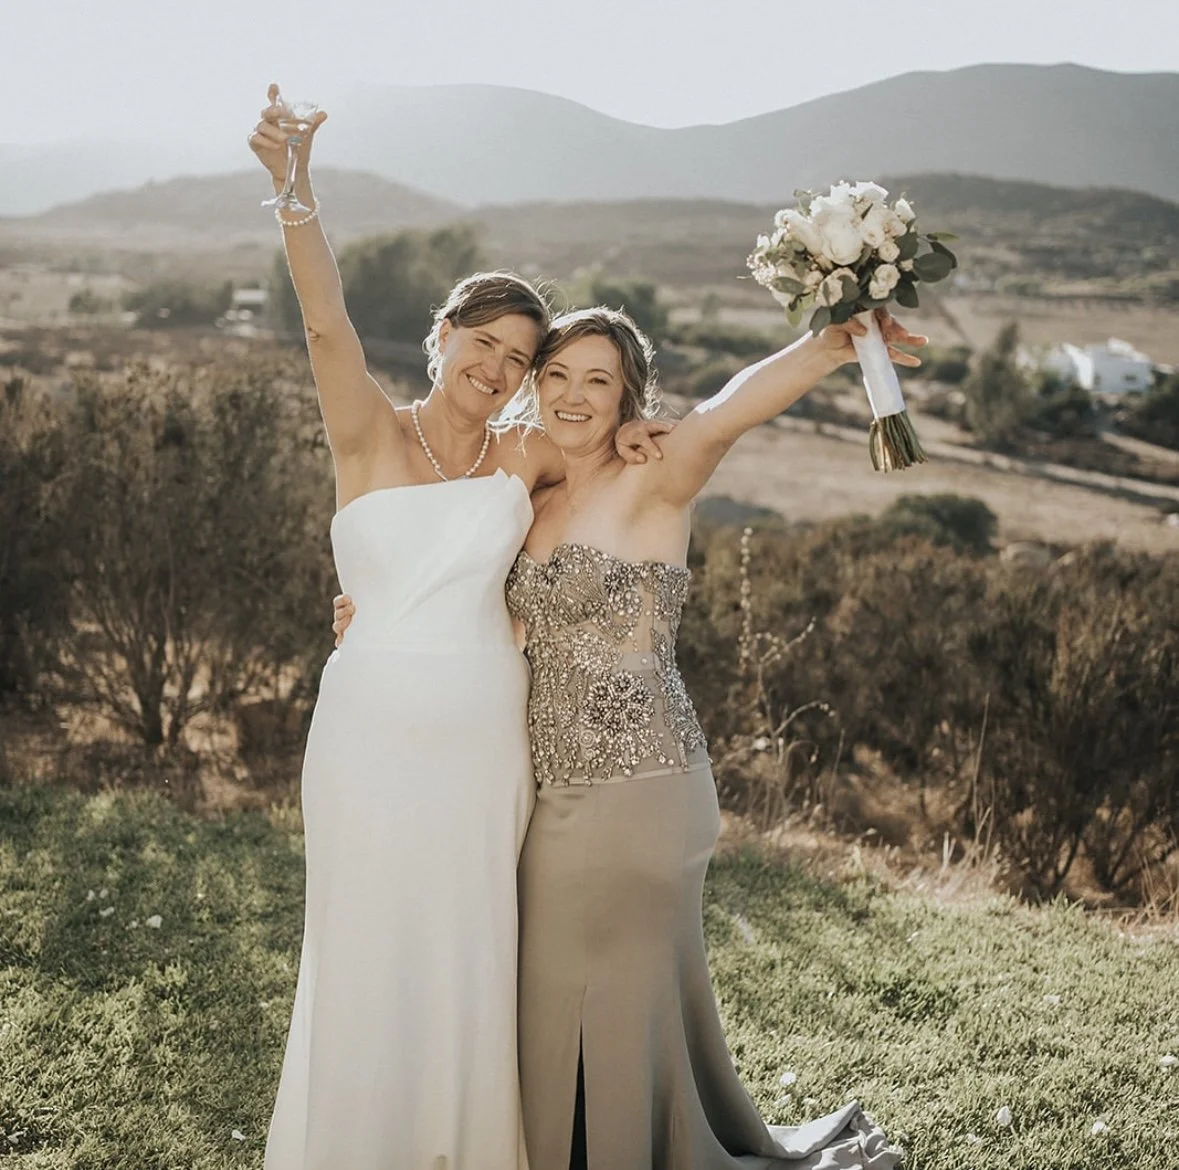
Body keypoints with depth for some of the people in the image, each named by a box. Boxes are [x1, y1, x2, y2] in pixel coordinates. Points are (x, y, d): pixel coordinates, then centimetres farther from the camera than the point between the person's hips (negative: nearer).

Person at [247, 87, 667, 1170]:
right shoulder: (372, 436, -5)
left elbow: (630, 445, 20)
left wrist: (630, 444, -4)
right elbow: (325, 320, -22)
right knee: (371, 951, 9)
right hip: (375, 732, -2)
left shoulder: (524, 456, 3)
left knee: (473, 954, 14)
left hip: (488, 736, 3)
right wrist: (296, 187, -36)